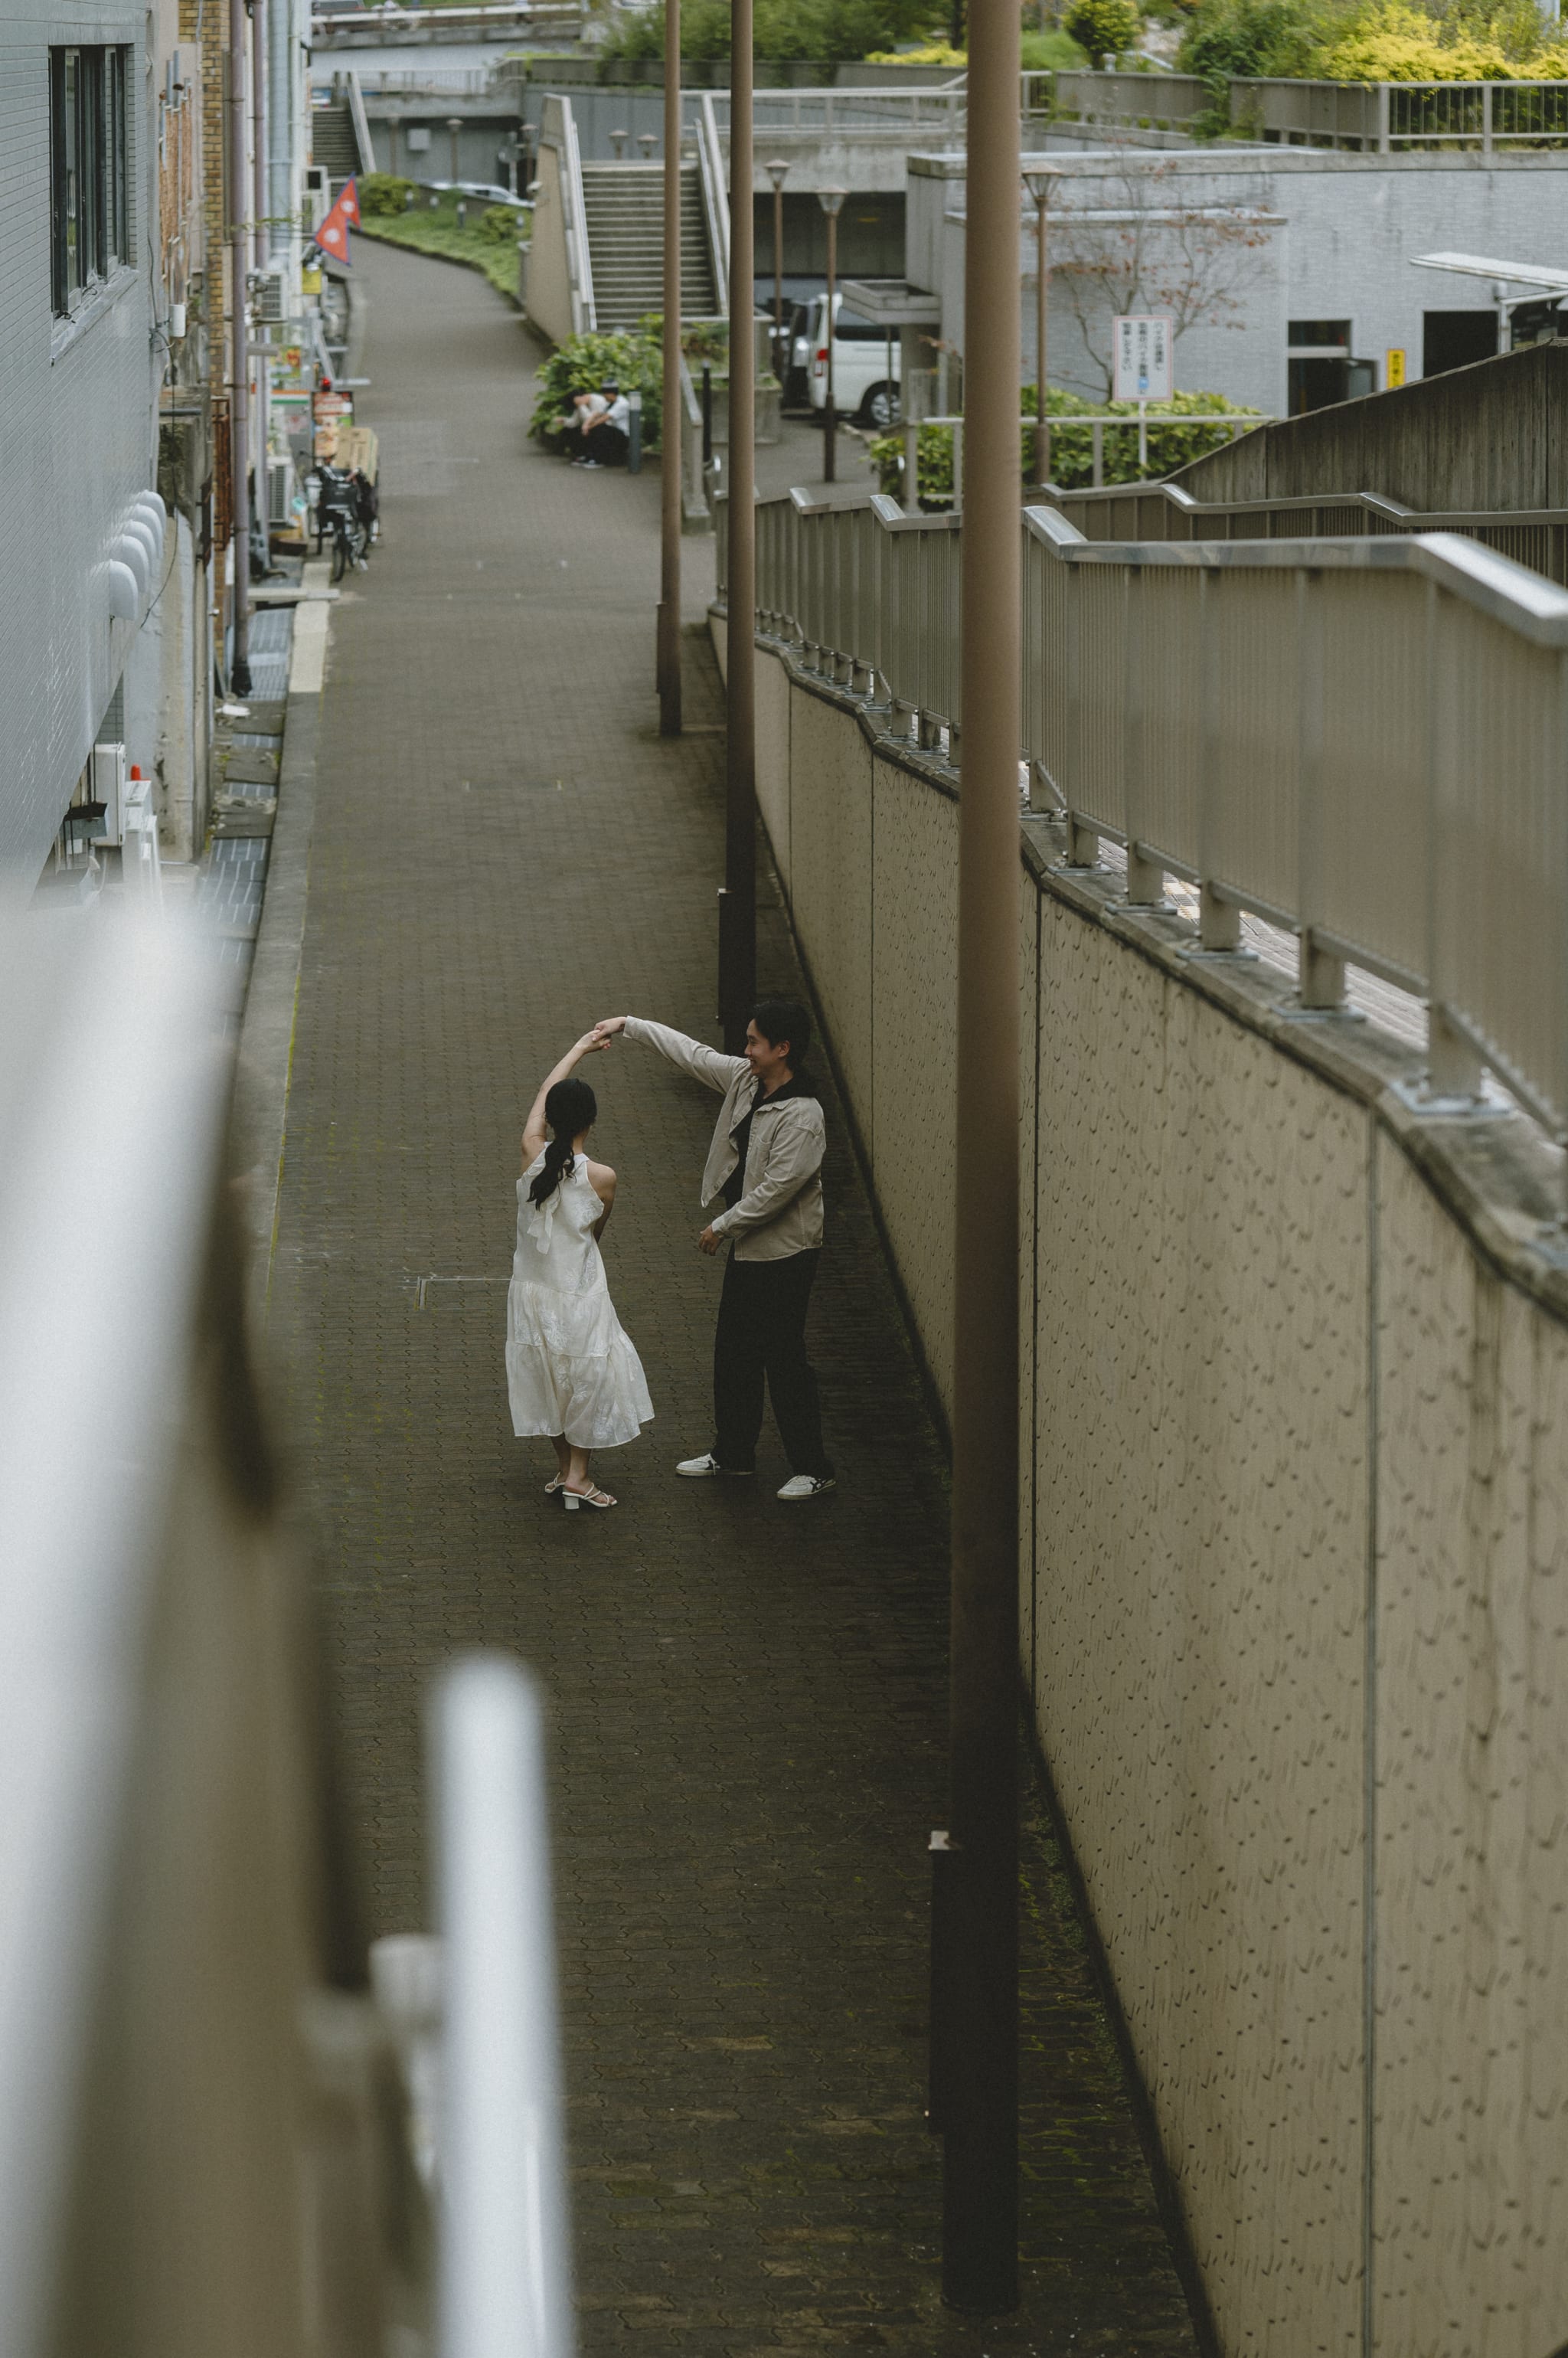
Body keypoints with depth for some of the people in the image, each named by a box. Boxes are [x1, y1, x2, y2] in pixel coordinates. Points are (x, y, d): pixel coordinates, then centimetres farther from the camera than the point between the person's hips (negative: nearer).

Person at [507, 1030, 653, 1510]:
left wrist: (580, 1049, 17)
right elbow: (596, 1232, -2)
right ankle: (577, 1476, 14)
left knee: (551, 1378, 20)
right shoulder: (600, 1177, -20)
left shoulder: (532, 1155, -12)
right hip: (578, 1295, -4)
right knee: (587, 1379, 12)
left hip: (533, 1292, 4)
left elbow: (544, 1091, 5)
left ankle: (562, 1468, 31)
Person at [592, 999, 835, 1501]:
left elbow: (776, 1189, -26)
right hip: (749, 1246, 9)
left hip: (784, 1253, -9)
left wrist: (721, 1226, -15)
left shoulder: (802, 1118, -27)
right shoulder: (745, 1079, 0)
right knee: (733, 1352, 18)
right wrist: (628, 1025, 11)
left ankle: (813, 1468, 7)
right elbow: (690, 1053, 12)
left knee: (783, 1359, -3)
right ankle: (733, 1453, 32)